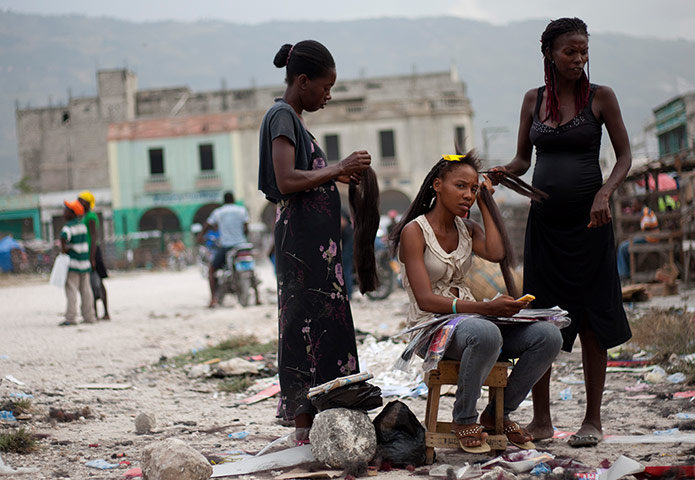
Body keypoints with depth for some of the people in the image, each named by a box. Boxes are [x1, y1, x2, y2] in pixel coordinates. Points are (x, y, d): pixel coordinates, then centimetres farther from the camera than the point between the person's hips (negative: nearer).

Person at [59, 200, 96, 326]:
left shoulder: (68, 227, -13)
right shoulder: (82, 225, 12)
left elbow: (64, 235, -31)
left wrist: (63, 248, -15)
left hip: (72, 262, -8)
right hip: (84, 261, 8)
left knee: (71, 289, -6)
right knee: (85, 289, 9)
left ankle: (70, 318, -9)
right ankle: (89, 317, 10)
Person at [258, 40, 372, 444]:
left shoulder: (292, 118, 20)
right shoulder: (282, 115, -10)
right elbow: (287, 181, -21)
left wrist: (337, 176, 12)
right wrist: (338, 168, -14)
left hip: (316, 241, 10)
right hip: (302, 239, -10)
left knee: (326, 326, 9)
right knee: (307, 326, -10)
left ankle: (314, 424, 13)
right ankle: (305, 430, -8)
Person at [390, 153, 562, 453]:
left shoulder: (467, 229, 13)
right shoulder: (414, 232, -7)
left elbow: (497, 253, -11)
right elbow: (426, 299, -18)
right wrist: (486, 308, -30)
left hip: (469, 317, 7)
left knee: (549, 336, -17)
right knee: (486, 334, -41)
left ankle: (498, 414, 2)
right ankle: (464, 419, -16)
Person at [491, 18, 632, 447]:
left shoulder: (600, 97, 0)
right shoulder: (534, 100, 9)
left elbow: (625, 156, 0)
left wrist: (605, 193, -17)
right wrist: (503, 171, -8)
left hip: (588, 219, -3)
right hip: (544, 219, 3)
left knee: (592, 320, -1)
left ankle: (593, 420, 8)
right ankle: (541, 419, 11)